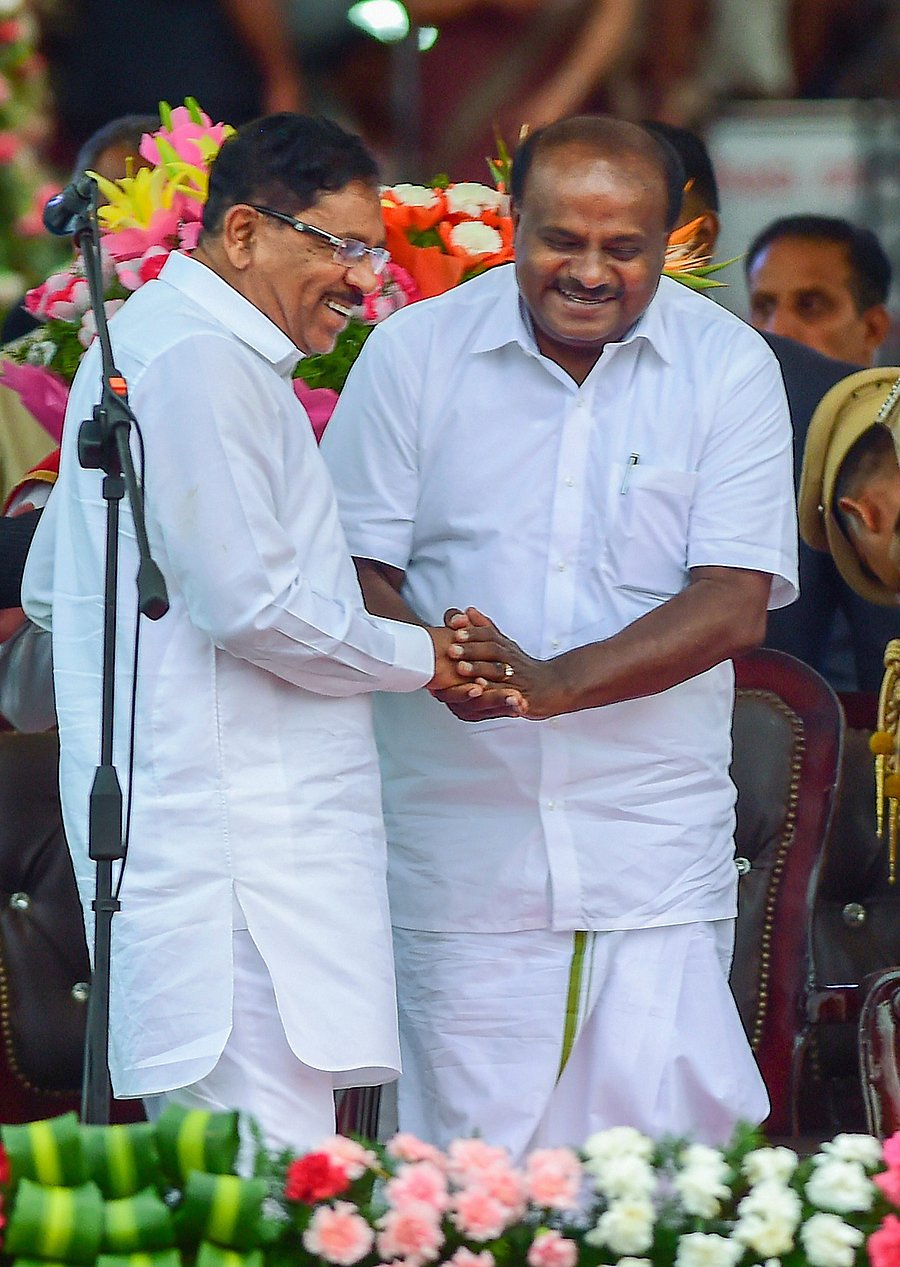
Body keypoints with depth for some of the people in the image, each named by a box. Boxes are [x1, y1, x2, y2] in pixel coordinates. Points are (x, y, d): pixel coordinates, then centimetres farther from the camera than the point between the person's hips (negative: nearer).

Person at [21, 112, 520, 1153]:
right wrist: (419, 658, -4)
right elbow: (250, 599, -18)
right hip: (231, 823, -11)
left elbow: (49, 588, 28)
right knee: (269, 1180, -14)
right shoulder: (200, 361, -12)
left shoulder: (143, 340, 22)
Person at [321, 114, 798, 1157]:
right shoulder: (415, 353, 3)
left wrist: (554, 681, -20)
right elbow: (352, 569, 3)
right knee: (467, 1142, -2)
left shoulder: (729, 368, 2)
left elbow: (734, 603, -5)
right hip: (458, 827, 0)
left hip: (656, 849, 0)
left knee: (666, 1136, -7)